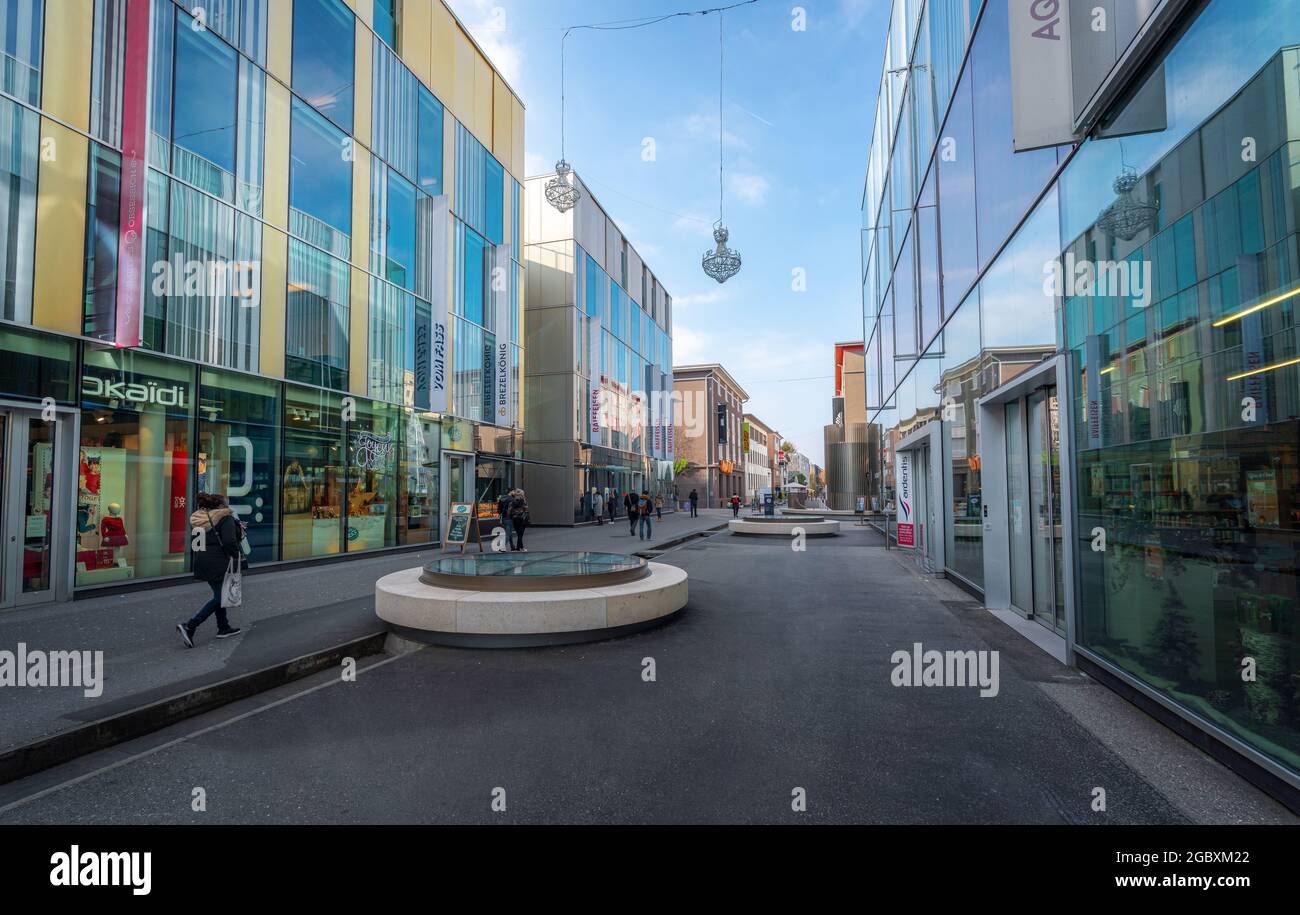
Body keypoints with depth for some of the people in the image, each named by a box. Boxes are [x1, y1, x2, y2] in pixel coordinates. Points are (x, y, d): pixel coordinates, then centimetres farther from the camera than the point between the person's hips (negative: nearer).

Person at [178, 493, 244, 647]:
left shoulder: (197, 519, 12)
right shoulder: (225, 518, -12)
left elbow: (193, 543, 18)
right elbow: (229, 542, -21)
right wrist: (237, 556, -8)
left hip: (202, 563, 8)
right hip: (218, 564, -8)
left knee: (219, 595, 19)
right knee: (219, 598, 0)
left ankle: (223, 628, 26)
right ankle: (189, 627, -8)